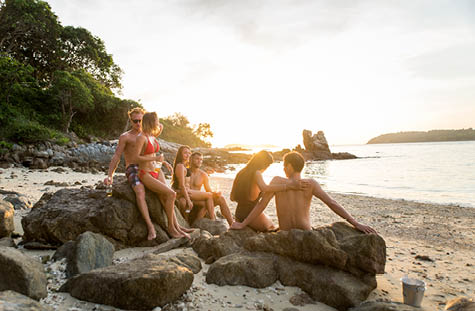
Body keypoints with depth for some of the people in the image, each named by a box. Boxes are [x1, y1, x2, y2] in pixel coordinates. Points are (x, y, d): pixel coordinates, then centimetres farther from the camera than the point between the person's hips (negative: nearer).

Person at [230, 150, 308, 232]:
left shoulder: (241, 173, 4)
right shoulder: (256, 173, -16)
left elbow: (232, 198, 10)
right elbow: (265, 188, -39)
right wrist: (289, 185, -41)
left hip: (239, 214, 7)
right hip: (252, 215, -7)